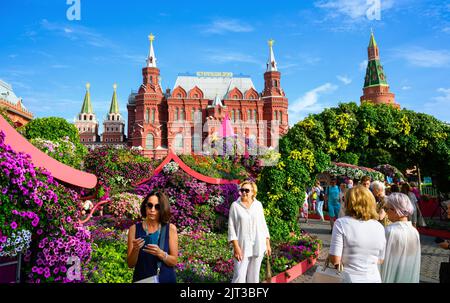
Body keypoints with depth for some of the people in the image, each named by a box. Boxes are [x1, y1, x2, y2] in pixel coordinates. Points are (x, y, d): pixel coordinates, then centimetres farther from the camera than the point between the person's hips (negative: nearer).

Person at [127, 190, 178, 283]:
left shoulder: (170, 229, -10)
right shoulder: (134, 229, -8)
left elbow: (174, 261, -8)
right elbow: (130, 264, -5)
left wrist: (160, 253, -24)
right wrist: (135, 250, -23)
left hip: (166, 279, 0)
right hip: (141, 279, 0)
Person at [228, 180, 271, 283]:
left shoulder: (258, 205, 3)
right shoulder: (235, 205, -6)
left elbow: (263, 225, 9)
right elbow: (231, 227, -7)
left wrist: (268, 244, 9)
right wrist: (236, 247, -13)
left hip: (258, 247, 3)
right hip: (243, 247, -3)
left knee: (254, 275, 12)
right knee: (239, 277, -5)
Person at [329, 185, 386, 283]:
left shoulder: (341, 223, -16)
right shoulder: (380, 227, -4)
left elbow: (335, 260, -17)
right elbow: (380, 260, 5)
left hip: (348, 278, -3)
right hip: (373, 279, 4)